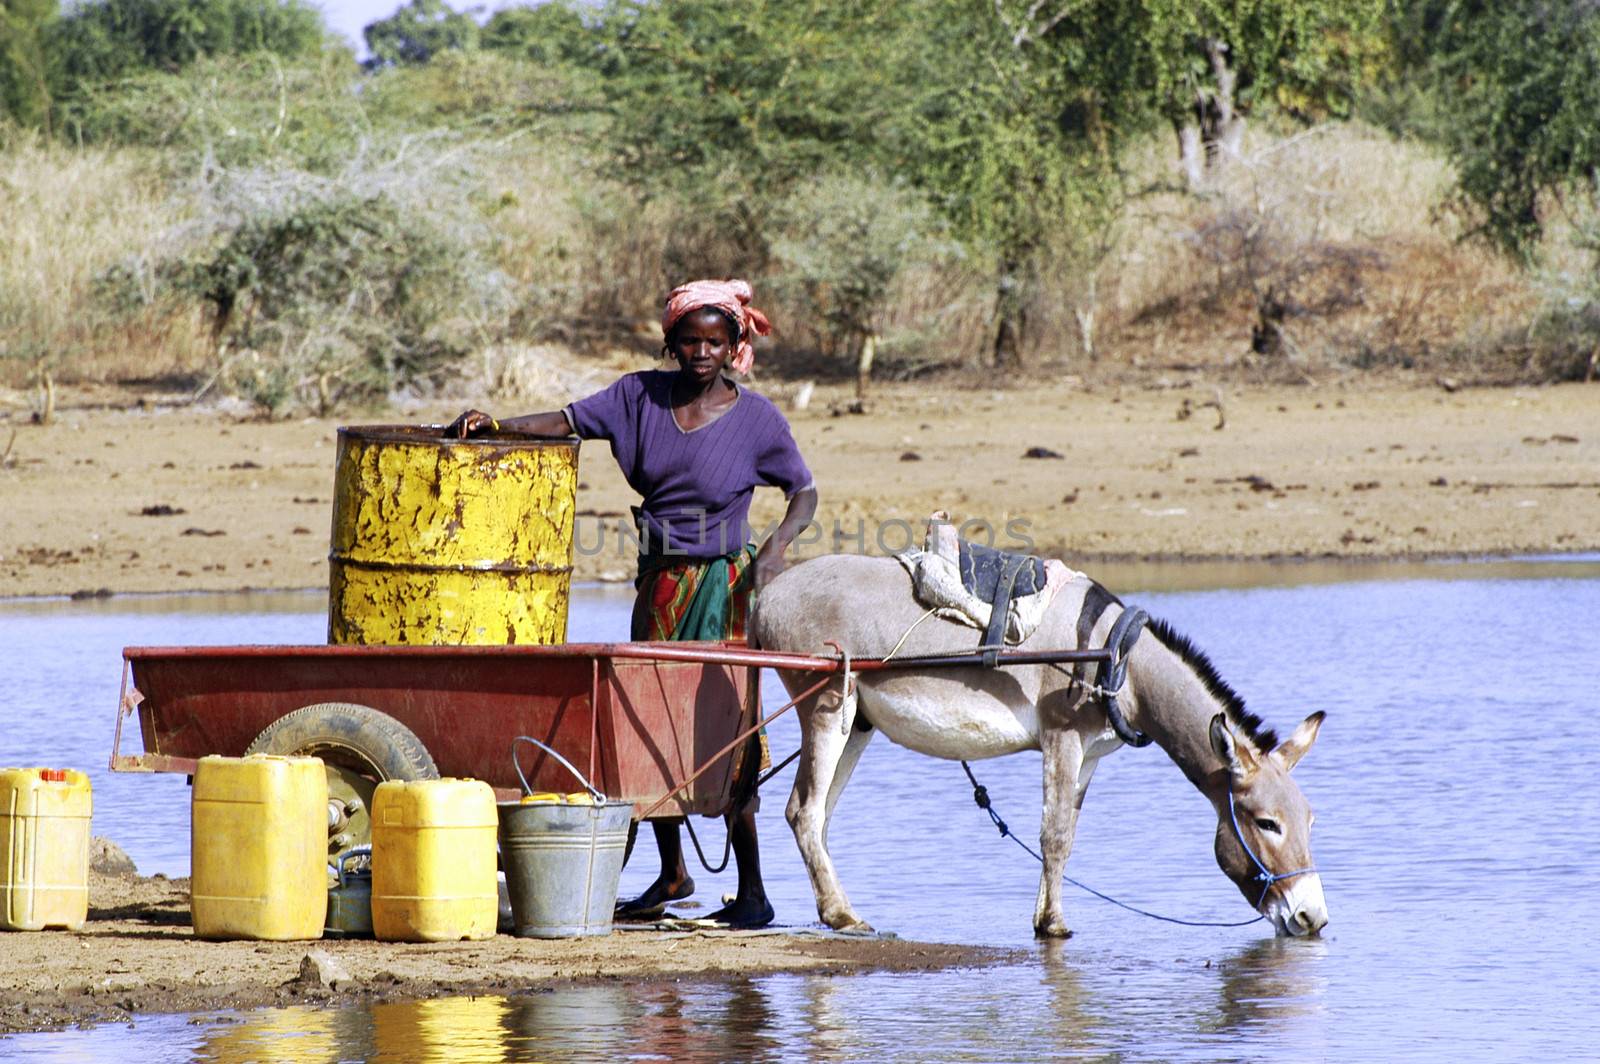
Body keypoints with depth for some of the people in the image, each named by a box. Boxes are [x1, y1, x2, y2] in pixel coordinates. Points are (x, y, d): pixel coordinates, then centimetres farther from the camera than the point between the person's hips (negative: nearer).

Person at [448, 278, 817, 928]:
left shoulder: (756, 418, -6)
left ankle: (752, 892, -2)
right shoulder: (643, 396, 2)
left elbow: (804, 491, 1)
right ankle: (672, 873, 22)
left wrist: (778, 542, -17)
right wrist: (492, 423, -14)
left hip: (723, 587, -5)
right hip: (658, 583, 5)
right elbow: (567, 422, 0)